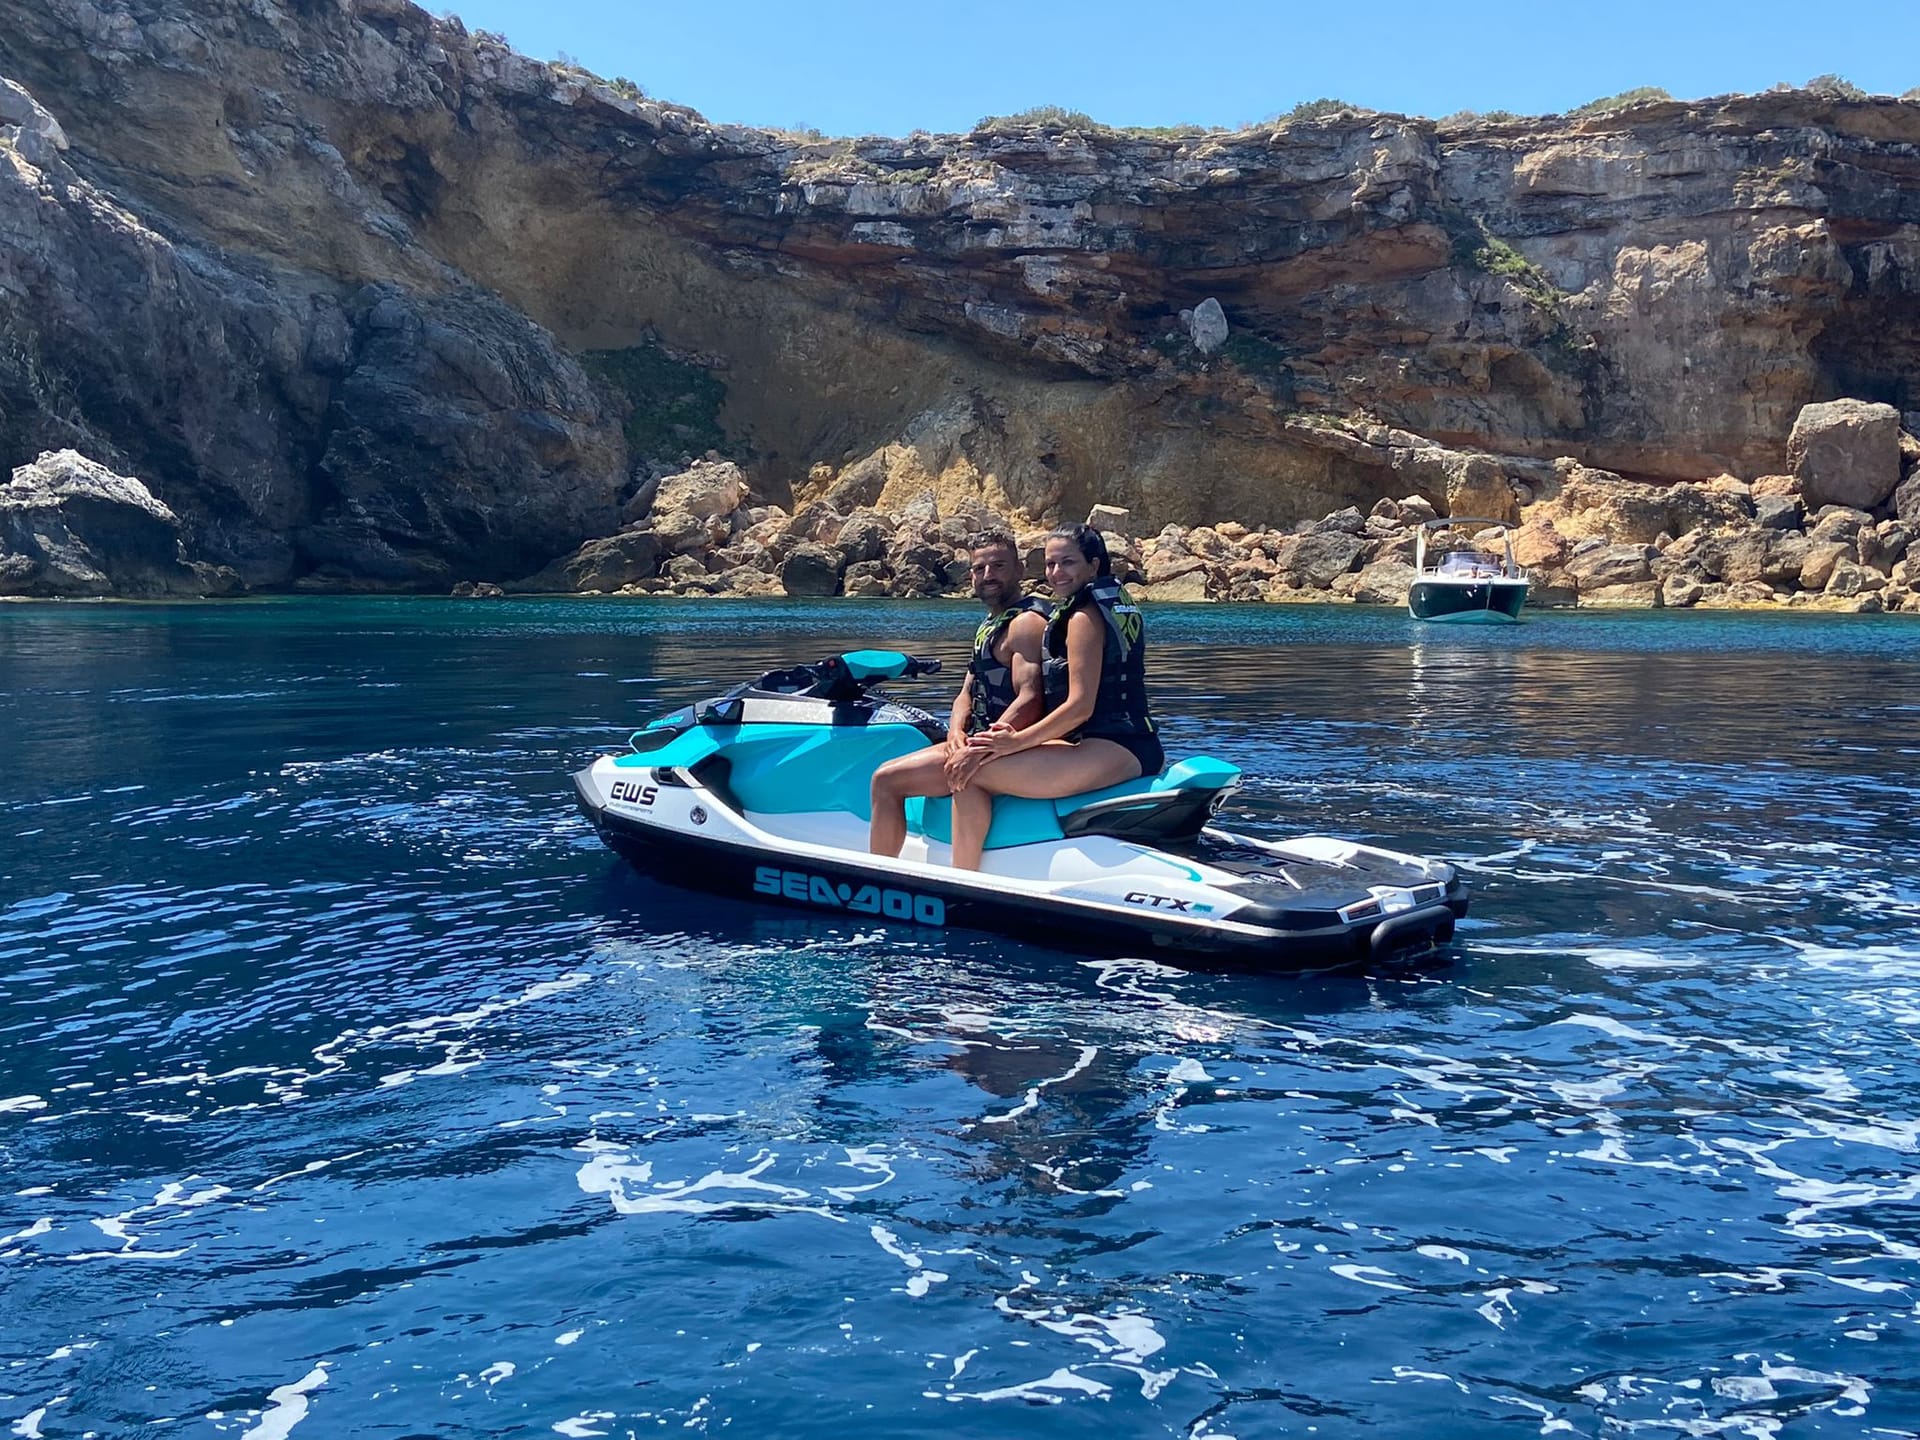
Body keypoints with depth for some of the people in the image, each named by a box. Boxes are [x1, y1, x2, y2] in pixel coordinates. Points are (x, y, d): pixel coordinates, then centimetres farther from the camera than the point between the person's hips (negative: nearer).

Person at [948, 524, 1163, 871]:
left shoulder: (1084, 616, -8)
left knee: (970, 775, -16)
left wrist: (1018, 742, -13)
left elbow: (1080, 706, -17)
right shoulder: (1118, 604, 21)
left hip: (1110, 750, -11)